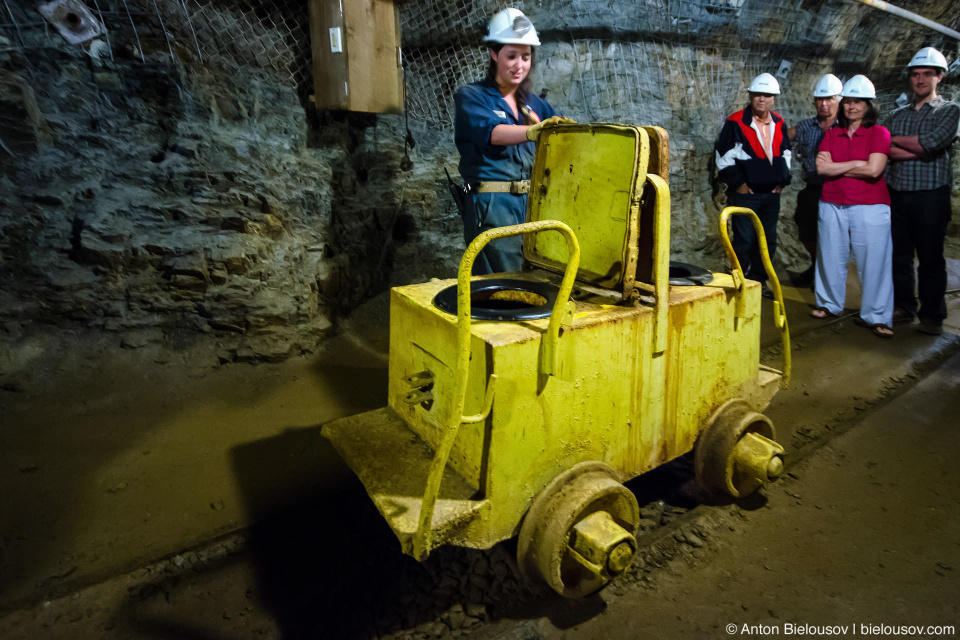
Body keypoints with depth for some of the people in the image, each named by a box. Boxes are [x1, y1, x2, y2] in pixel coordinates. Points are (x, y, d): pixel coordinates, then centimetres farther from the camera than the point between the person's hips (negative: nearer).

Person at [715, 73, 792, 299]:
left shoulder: (779, 124, 10)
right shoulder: (736, 123, -7)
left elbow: (785, 153, 21)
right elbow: (724, 156, -7)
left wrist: (782, 180, 10)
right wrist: (737, 182, -9)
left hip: (772, 194, 6)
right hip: (745, 193, -6)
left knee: (768, 240, 10)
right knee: (744, 240, -4)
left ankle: (758, 280, 23)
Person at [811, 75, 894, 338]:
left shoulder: (879, 133, 0)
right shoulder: (832, 134, 10)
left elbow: (874, 170, -13)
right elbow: (821, 167, -3)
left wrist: (835, 166, -6)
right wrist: (857, 163, -8)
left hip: (869, 207, -3)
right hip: (832, 206, 3)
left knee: (873, 260, -2)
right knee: (831, 257, 10)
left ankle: (876, 316, 7)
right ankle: (830, 303, 27)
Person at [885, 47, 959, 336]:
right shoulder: (897, 115, 15)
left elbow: (933, 142, -13)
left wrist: (895, 141, -3)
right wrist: (916, 151, -13)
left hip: (931, 196, -3)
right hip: (897, 195, 3)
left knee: (931, 258, -1)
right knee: (900, 255, 7)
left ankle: (932, 315, 8)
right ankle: (904, 307, 19)